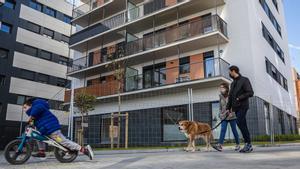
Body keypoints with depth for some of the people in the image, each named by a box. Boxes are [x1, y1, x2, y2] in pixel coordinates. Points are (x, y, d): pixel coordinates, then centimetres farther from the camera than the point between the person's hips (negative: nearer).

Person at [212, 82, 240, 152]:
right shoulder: (221, 96, 10)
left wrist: (231, 113, -16)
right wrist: (220, 114, 10)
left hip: (232, 116, -4)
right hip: (224, 116, 4)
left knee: (234, 130, 5)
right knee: (223, 130, -8)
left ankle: (237, 145, 20)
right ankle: (220, 145, -18)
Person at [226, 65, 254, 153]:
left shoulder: (244, 80, -1)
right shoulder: (233, 83, 22)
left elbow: (250, 93, -9)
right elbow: (230, 96, 20)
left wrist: (239, 98, -15)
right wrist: (228, 108, 13)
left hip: (242, 106, -7)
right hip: (236, 107, 7)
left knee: (240, 123, -19)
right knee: (243, 125, 5)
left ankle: (248, 144, -12)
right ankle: (248, 145, 8)